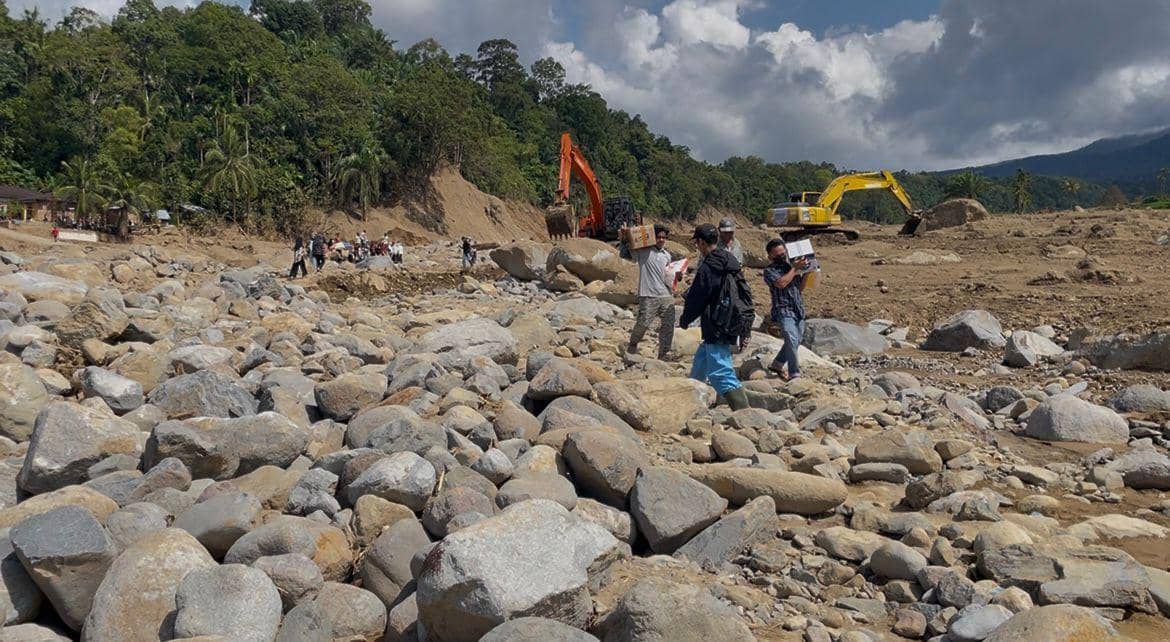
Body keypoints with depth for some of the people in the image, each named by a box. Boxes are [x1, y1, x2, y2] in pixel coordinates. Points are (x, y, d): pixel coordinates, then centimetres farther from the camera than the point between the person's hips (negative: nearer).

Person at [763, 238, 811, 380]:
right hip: (783, 311, -7)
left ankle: (777, 365, 31)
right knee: (792, 340, -19)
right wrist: (795, 269, -13)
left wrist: (805, 273, 3)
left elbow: (800, 288, 16)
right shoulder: (769, 270, -3)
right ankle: (794, 374, -17)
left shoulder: (792, 265, 14)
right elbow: (781, 283, -21)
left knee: (796, 341, 13)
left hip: (798, 310, 7)